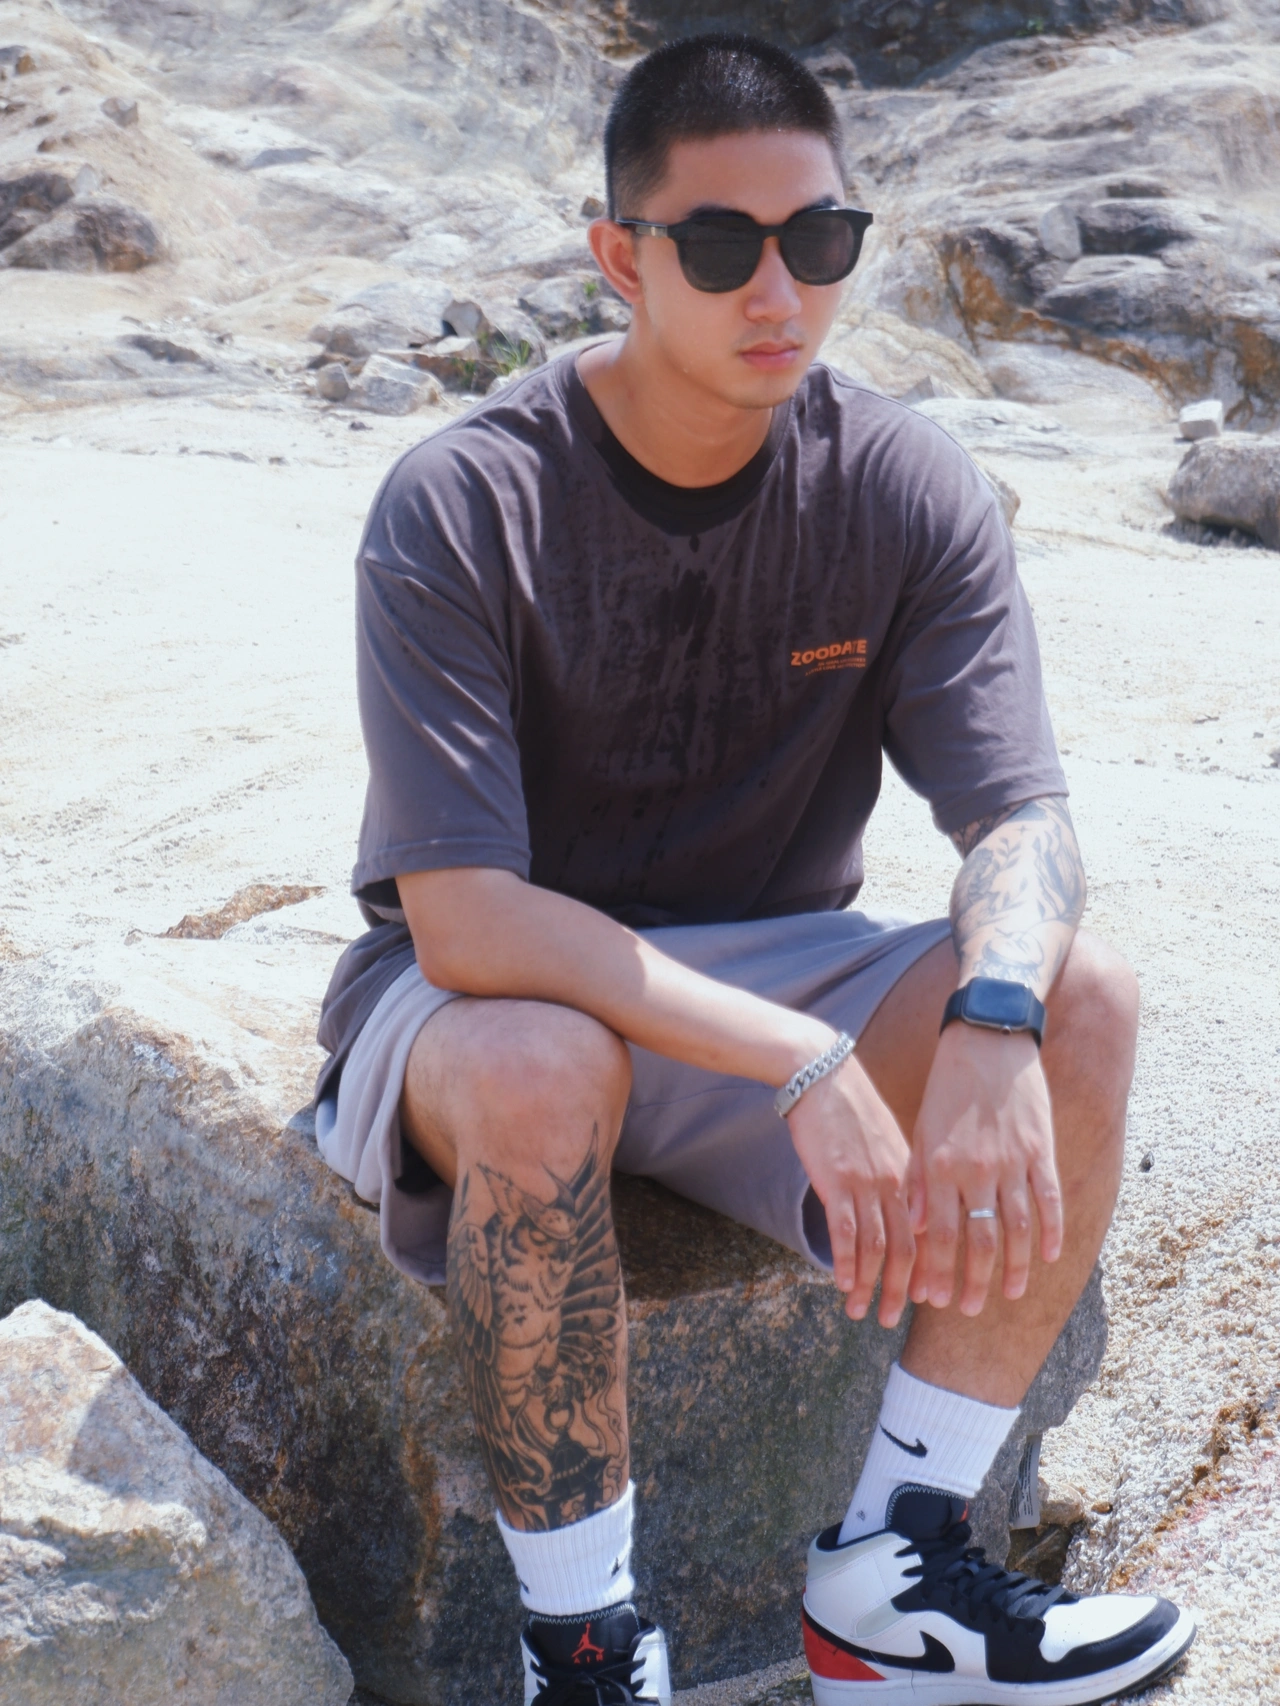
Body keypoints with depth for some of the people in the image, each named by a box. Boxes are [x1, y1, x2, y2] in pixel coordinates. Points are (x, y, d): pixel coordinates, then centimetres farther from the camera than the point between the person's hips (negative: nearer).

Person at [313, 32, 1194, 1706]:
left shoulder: (907, 490, -8)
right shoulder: (462, 507, -19)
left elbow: (1026, 826, -14)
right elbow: (462, 922, -27)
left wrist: (993, 1022, -38)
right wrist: (804, 1064, -35)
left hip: (771, 971, 4)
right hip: (489, 1000, -3)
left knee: (1086, 998, -21)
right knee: (543, 1069, -38)